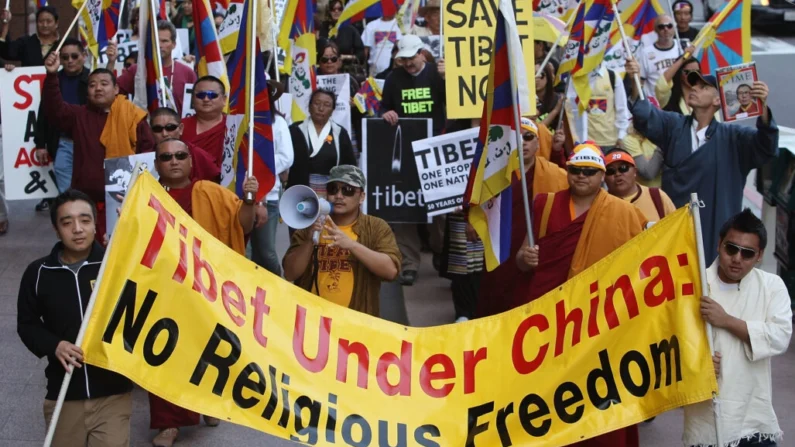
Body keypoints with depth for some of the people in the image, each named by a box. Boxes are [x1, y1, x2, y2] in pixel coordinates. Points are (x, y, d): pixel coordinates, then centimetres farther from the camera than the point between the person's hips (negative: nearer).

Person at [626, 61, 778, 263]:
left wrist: (762, 106, -29)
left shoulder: (732, 137, 4)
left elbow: (766, 146, -11)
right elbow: (645, 115, -8)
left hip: (714, 225, -1)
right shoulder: (673, 125, 8)